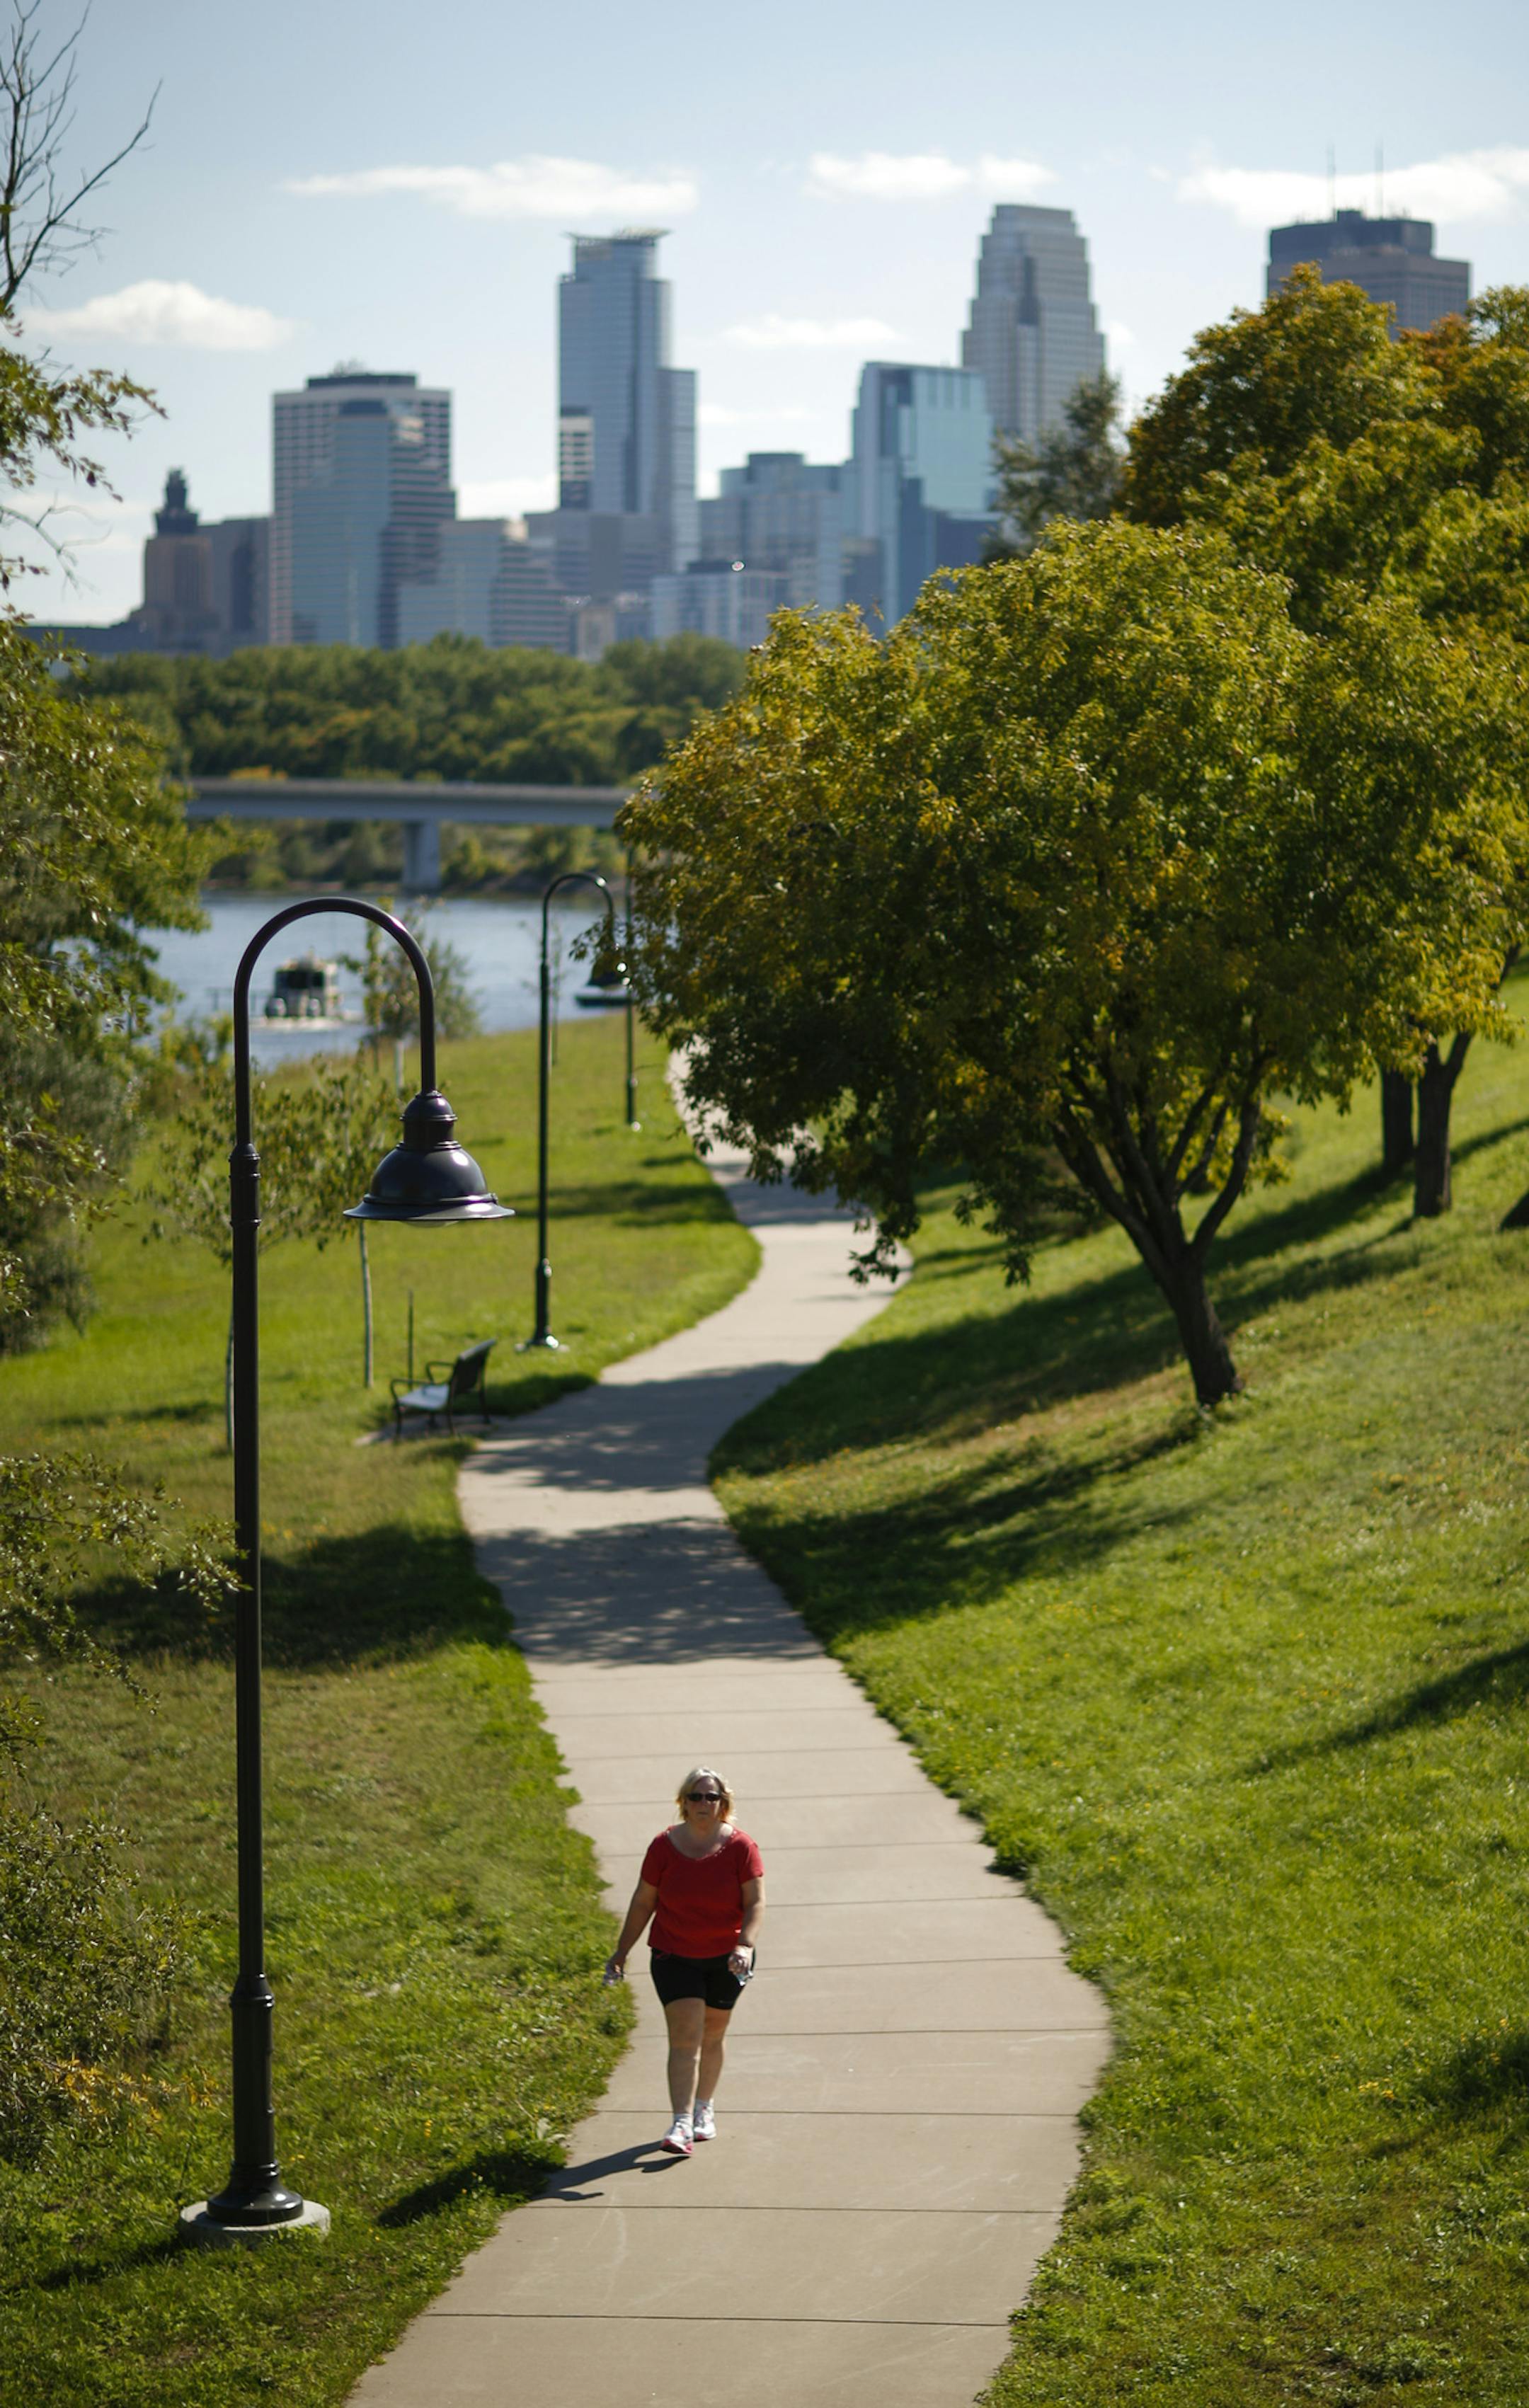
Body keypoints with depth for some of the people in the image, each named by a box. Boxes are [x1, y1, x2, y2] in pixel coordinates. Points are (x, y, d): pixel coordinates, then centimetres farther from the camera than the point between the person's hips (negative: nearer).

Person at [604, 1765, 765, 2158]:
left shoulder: (740, 1846, -9)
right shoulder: (665, 1846, -7)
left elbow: (755, 1902, -11)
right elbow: (643, 1902, 1)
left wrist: (745, 1945, -26)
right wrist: (622, 1951, 3)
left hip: (725, 1958, 1)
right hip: (675, 1956, -1)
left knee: (712, 2035, 14)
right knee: (685, 2038, -12)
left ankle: (704, 2108, 35)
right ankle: (682, 2125, -18)